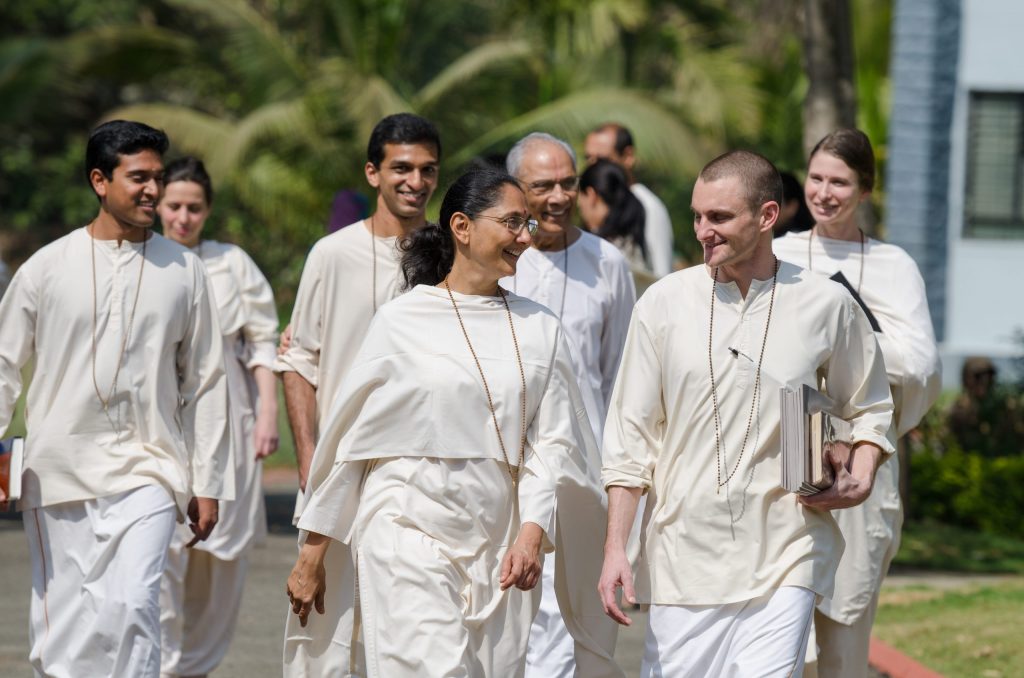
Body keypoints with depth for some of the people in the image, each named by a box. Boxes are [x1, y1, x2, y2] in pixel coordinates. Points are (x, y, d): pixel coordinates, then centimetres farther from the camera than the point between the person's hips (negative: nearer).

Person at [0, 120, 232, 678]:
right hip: (58, 472, 1)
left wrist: (207, 484, 10)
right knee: (60, 629, 4)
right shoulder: (47, 268, 3)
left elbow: (204, 382, 11)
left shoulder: (182, 270, 6)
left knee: (131, 605, -19)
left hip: (147, 470, -1)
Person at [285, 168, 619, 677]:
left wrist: (532, 531, -11)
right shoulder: (402, 321, 0)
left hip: (500, 551, 4)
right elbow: (346, 439, 5)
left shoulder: (538, 328, 10)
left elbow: (552, 440, 6)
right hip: (411, 535, -4)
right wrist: (312, 554, 7)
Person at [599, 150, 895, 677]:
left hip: (784, 557, -1)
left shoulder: (828, 306, 2)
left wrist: (859, 481, -3)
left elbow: (869, 410, 16)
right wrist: (615, 548, 0)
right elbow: (630, 435, 6)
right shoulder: (664, 303, 3)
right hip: (684, 552, 1)